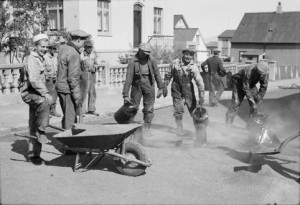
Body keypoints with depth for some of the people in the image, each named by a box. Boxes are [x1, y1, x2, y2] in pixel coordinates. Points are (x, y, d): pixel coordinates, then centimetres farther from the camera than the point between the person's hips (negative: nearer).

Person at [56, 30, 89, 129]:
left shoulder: (62, 48, 8)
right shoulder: (74, 54, -19)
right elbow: (73, 77, -22)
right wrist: (77, 96, -18)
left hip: (60, 87, 9)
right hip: (68, 90, -9)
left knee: (67, 116, 19)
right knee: (70, 118, -2)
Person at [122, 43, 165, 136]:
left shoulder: (151, 59, -7)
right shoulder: (133, 61, -14)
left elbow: (157, 73, 3)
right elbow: (128, 78, -15)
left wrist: (160, 88, 5)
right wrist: (125, 95, -17)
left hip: (149, 86, 2)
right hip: (136, 86, -1)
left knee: (149, 109, 6)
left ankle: (147, 128, 20)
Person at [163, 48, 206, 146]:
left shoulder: (194, 67, -9)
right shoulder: (175, 64, -3)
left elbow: (199, 82, -15)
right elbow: (168, 76, 10)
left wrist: (201, 96, -22)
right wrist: (165, 87, 8)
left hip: (188, 92, -1)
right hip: (177, 91, 1)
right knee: (178, 114, 2)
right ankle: (180, 136, 12)